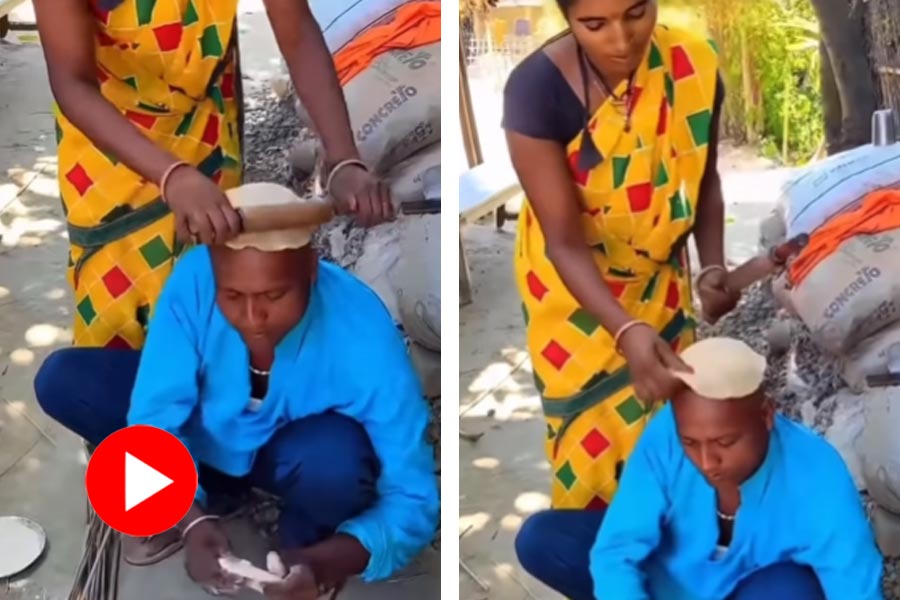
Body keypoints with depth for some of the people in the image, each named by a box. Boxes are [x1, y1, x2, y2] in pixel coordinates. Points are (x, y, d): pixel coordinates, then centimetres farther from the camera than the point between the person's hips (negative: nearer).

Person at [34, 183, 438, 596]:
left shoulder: (363, 339, -35)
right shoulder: (194, 279, -30)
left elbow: (414, 499, -32)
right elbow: (153, 422, -25)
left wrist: (324, 562, -49)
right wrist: (190, 520, -43)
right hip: (206, 441, 3)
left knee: (334, 461, -38)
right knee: (61, 380, -15)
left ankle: (303, 539, -2)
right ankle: (191, 502, 3)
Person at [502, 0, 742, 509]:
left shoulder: (694, 67, -21)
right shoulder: (536, 89, -30)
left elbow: (705, 179, -3)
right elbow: (565, 241, -28)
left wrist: (714, 269, -19)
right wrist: (625, 330, -42)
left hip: (657, 274, 3)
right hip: (571, 281, -3)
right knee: (592, 422, 9)